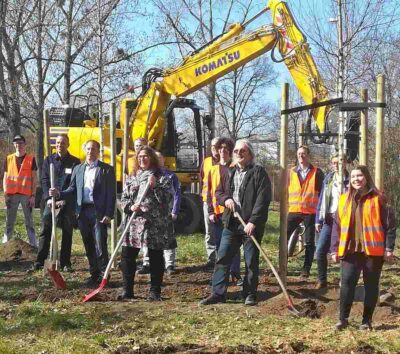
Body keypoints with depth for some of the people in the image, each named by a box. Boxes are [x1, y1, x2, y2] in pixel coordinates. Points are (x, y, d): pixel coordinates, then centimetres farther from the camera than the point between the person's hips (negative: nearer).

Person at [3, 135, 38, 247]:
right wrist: (5, 195, 1)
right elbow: (5, 178, 9)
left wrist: (33, 196, -5)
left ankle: (33, 245, 3)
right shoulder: (9, 159, 8)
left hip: (26, 195, -2)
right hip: (12, 194, 2)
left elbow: (34, 179, 2)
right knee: (9, 222, 5)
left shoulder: (31, 159, 2)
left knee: (29, 222, 1)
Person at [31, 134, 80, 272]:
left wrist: (64, 200, -14)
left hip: (68, 202, -1)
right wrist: (49, 198, -10)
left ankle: (65, 263, 8)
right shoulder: (48, 160, 10)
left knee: (67, 233, 3)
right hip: (51, 201, 2)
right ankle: (39, 262, 2)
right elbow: (44, 181, 4)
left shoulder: (74, 162, 2)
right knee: (45, 231, -2)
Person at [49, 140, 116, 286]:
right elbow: (72, 190, 14)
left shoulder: (107, 169, 1)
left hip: (99, 212, -4)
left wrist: (108, 214, -11)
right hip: (83, 212, 5)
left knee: (100, 246, -6)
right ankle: (94, 274, 20)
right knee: (89, 246, 10)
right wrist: (59, 194, -5)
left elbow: (111, 194, -4)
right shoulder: (78, 169, 15)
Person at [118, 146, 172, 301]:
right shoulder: (131, 178, 14)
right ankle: (127, 290, 12)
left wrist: (155, 186, -18)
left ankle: (155, 292, 12)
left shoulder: (162, 178, 2)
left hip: (155, 225, -3)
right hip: (134, 223, 4)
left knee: (156, 259, 3)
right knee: (127, 256, 1)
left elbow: (166, 198, -7)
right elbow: (124, 199, 11)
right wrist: (130, 207, -9)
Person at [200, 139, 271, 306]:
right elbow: (219, 192, 22)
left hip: (251, 224, -5)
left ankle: (250, 294, 15)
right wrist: (225, 199, -3)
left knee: (251, 261, 4)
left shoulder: (259, 172, -5)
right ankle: (218, 293, 8)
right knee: (222, 258, 3)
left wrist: (253, 221, -19)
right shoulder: (229, 172, 13)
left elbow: (263, 198, -13)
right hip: (231, 223, 5)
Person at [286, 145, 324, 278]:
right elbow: (286, 190, 14)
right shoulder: (292, 172, 8)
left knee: (309, 242, 4)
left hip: (310, 211, -2)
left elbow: (322, 191, 4)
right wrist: (286, 206, 7)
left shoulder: (317, 172, 0)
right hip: (294, 210, 2)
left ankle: (306, 269, 11)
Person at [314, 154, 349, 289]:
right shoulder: (328, 179, 8)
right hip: (329, 220, 3)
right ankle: (322, 280, 10)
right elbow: (321, 200, 10)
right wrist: (318, 220, 6)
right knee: (320, 250, -3)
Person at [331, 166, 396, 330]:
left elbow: (389, 224, -3)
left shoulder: (378, 198, -2)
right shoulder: (344, 199, 10)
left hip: (373, 250, -3)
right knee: (347, 283, -4)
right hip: (350, 250, 3)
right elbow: (337, 226, 12)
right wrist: (335, 249, 8)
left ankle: (367, 320, 14)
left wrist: (389, 248, -8)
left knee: (371, 285, 5)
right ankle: (343, 318, 4)